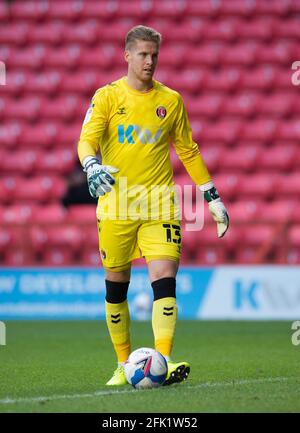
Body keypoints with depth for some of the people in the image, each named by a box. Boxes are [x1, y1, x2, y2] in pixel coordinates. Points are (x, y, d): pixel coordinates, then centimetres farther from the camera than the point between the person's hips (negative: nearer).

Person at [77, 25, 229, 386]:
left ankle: (163, 362, -22)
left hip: (159, 204, 1)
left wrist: (212, 198, 14)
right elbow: (87, 140, -9)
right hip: (116, 204, 0)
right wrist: (92, 167, -31)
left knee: (164, 279, -16)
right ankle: (124, 364, 21)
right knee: (116, 285, 6)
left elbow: (188, 151, 16)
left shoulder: (171, 100, 8)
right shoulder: (107, 97, 2)